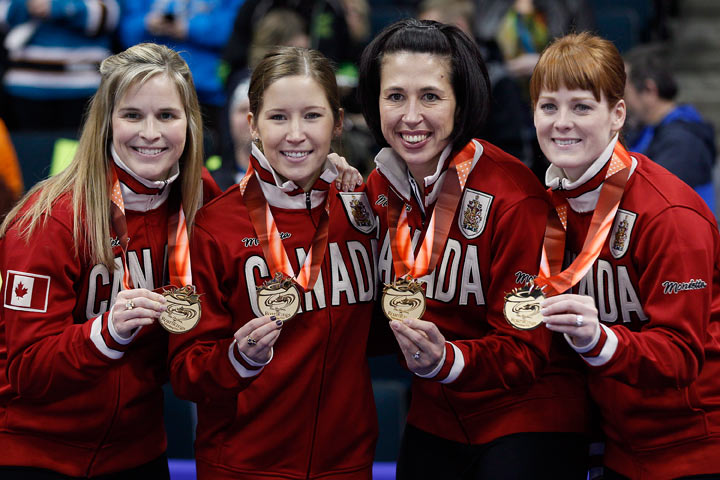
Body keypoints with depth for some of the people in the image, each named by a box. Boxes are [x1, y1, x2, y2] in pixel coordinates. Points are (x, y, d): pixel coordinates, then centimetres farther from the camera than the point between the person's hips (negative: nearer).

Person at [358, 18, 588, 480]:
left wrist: (447, 360, -36)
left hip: (526, 422, -5)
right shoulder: (380, 187, -2)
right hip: (433, 420, 6)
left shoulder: (513, 197, -20)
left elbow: (525, 350, -19)